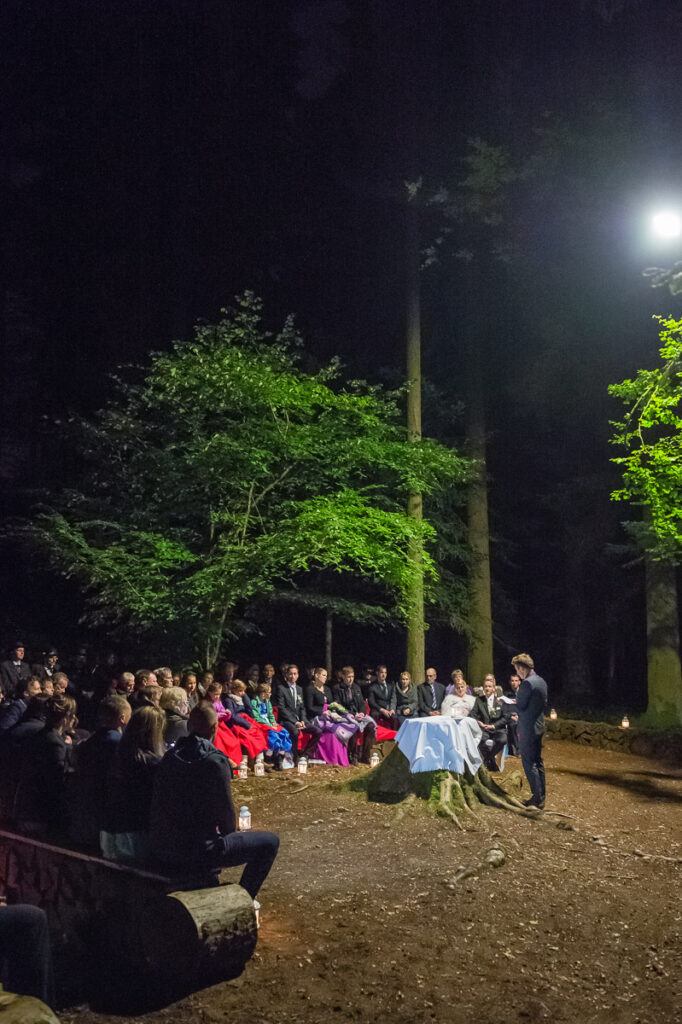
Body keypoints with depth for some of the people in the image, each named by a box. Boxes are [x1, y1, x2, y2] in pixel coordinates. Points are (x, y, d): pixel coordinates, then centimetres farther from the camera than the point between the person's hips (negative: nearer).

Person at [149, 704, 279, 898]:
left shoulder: (170, 756, 2)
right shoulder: (215, 762, -19)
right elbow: (225, 811, -13)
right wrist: (231, 833, 11)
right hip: (195, 852, -8)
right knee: (270, 842, 4)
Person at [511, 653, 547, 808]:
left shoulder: (527, 683, -20)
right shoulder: (541, 681, 9)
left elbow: (520, 707, -18)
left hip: (528, 728, -9)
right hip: (539, 726, 9)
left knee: (529, 763, -3)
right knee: (538, 761, 15)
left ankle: (537, 798, -1)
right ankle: (541, 796, 21)